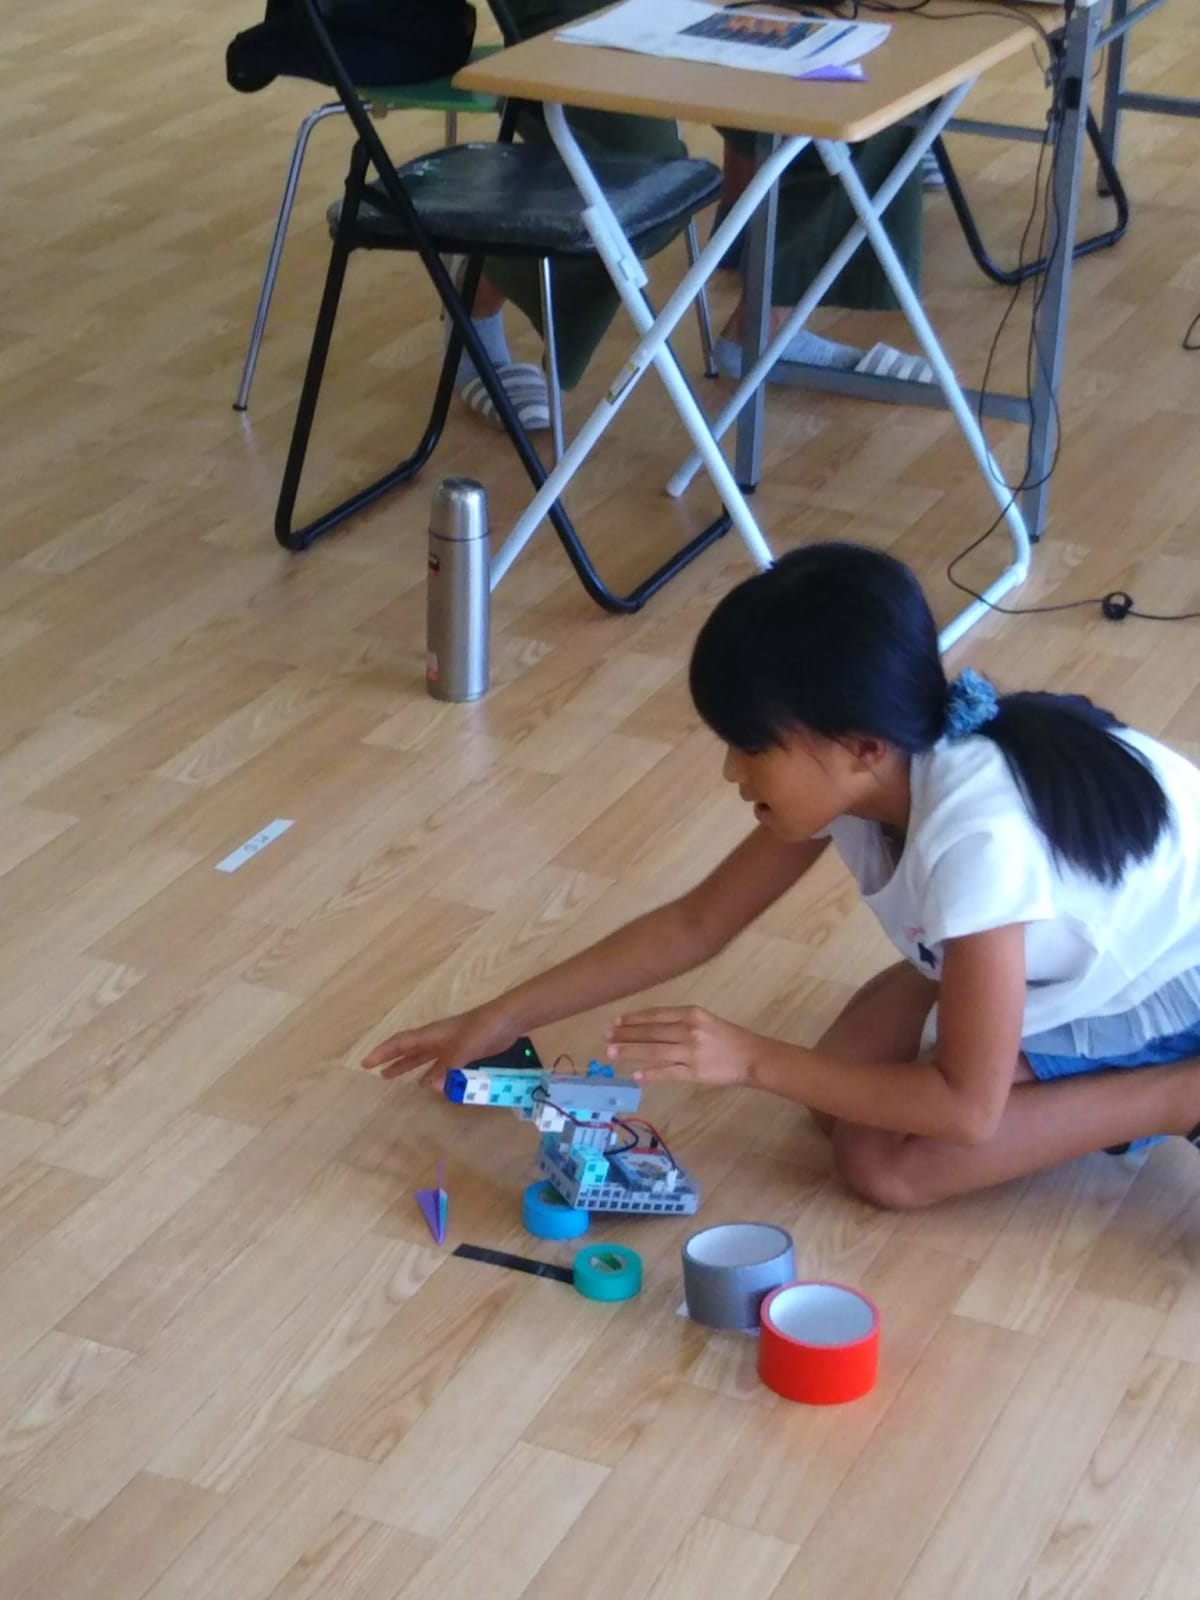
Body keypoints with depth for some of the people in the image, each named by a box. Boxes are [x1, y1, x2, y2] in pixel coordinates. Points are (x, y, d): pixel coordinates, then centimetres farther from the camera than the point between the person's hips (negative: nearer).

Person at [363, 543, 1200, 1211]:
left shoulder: (978, 835, -38)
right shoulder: (857, 771, -14)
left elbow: (966, 1107, -31)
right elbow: (695, 925, -1)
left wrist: (752, 1059, -29)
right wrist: (502, 1019, -2)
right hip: (1088, 948, 8)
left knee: (886, 1163, -16)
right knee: (849, 1088, -3)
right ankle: (1095, 1073, 6)